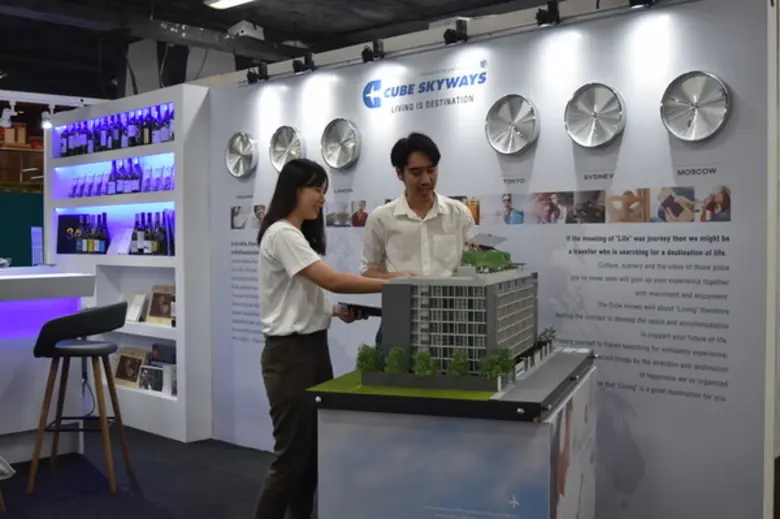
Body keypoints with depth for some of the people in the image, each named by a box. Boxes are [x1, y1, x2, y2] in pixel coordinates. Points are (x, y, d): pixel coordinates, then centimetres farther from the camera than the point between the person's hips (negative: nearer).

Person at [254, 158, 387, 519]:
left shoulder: (301, 235, 16)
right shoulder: (281, 234, -16)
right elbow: (332, 280, -24)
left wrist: (336, 311, 4)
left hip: (314, 348, 10)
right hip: (289, 353, -10)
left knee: (313, 450, 13)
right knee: (292, 453, -3)